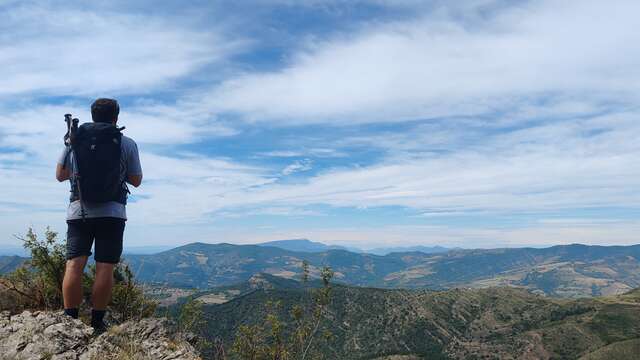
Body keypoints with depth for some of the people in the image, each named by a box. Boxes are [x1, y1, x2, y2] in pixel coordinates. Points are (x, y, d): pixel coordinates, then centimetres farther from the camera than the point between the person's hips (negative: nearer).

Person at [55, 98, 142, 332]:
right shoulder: (127, 144, 2)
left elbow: (60, 175, 14)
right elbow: (136, 181, 7)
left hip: (79, 210, 2)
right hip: (112, 212, -2)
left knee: (74, 266, 3)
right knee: (104, 268, 0)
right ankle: (97, 323, 3)